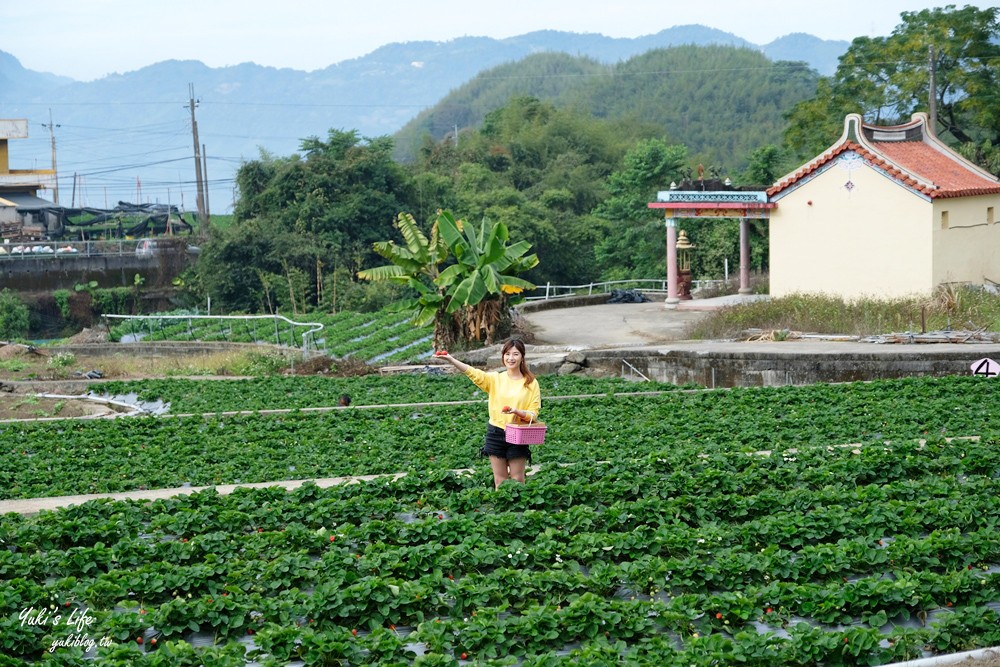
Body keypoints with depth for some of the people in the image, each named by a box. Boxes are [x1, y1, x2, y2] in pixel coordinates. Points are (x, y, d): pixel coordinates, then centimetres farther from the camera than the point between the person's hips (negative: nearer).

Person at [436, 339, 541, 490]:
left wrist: (517, 411, -22)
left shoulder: (531, 383, -1)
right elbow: (474, 373, -12)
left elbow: (533, 414, -2)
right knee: (499, 480, 8)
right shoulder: (495, 379, 3)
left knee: (517, 480, 3)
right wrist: (451, 360, -26)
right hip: (496, 433, 2)